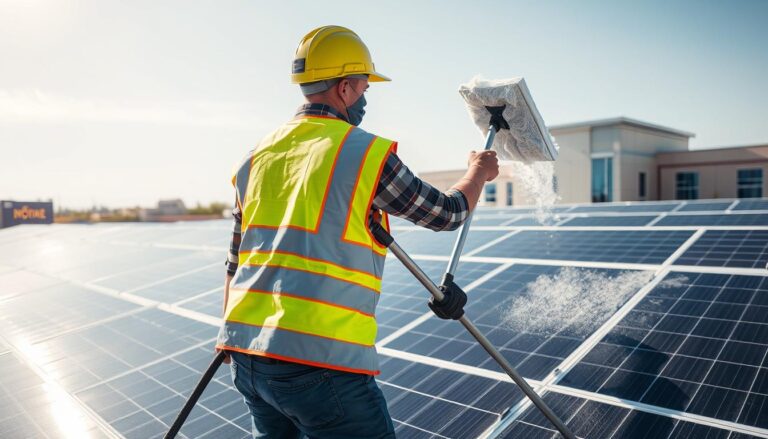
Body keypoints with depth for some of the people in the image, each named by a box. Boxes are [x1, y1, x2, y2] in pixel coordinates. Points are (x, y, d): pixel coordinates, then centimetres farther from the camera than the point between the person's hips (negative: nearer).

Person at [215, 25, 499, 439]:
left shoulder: (256, 157, 10)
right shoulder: (367, 153, -8)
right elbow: (447, 213, 5)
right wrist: (479, 171, 25)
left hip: (245, 355, 7)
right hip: (319, 361, -7)